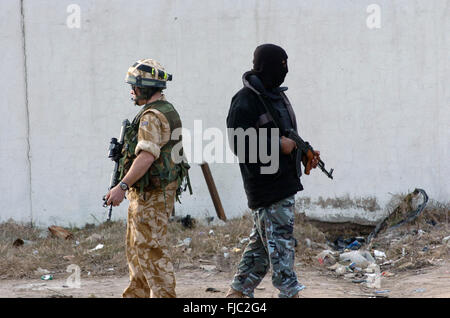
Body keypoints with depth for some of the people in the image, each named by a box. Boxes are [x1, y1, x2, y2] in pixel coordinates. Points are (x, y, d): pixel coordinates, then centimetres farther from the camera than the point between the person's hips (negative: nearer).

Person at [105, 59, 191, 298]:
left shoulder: (152, 116, -18)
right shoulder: (168, 111, 15)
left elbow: (147, 155, -28)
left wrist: (122, 186, -31)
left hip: (151, 195, -11)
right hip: (160, 191, 11)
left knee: (150, 249, -8)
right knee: (137, 247, 18)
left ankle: (165, 296, -7)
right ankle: (136, 293, 25)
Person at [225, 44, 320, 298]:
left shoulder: (277, 95, 16)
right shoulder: (246, 101, -14)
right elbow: (239, 144, -19)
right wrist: (278, 145, -19)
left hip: (285, 180, 9)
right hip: (265, 183, -9)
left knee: (262, 240, 13)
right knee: (280, 239, -7)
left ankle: (239, 291, 21)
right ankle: (290, 292, -3)